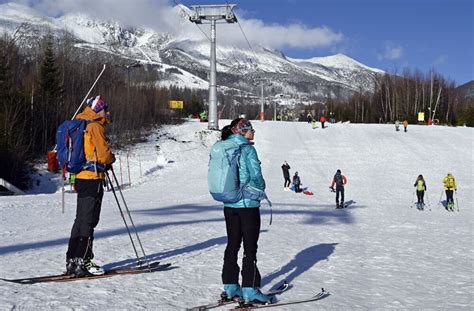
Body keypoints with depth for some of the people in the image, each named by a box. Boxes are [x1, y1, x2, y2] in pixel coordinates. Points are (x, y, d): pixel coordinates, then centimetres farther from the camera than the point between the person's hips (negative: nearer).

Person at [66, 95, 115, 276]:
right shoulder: (95, 127, -11)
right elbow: (103, 154, -17)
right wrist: (111, 159, 5)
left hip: (80, 178, 9)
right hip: (92, 178, -9)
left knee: (81, 219, 14)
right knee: (88, 220, -5)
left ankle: (72, 261, 18)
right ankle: (83, 261, -4)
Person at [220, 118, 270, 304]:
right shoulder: (247, 149, -14)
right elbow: (256, 176, -17)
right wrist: (261, 189, 3)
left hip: (229, 204, 7)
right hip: (248, 205, -7)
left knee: (232, 245, 14)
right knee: (250, 247, 0)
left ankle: (230, 287, 19)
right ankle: (250, 290, 1)